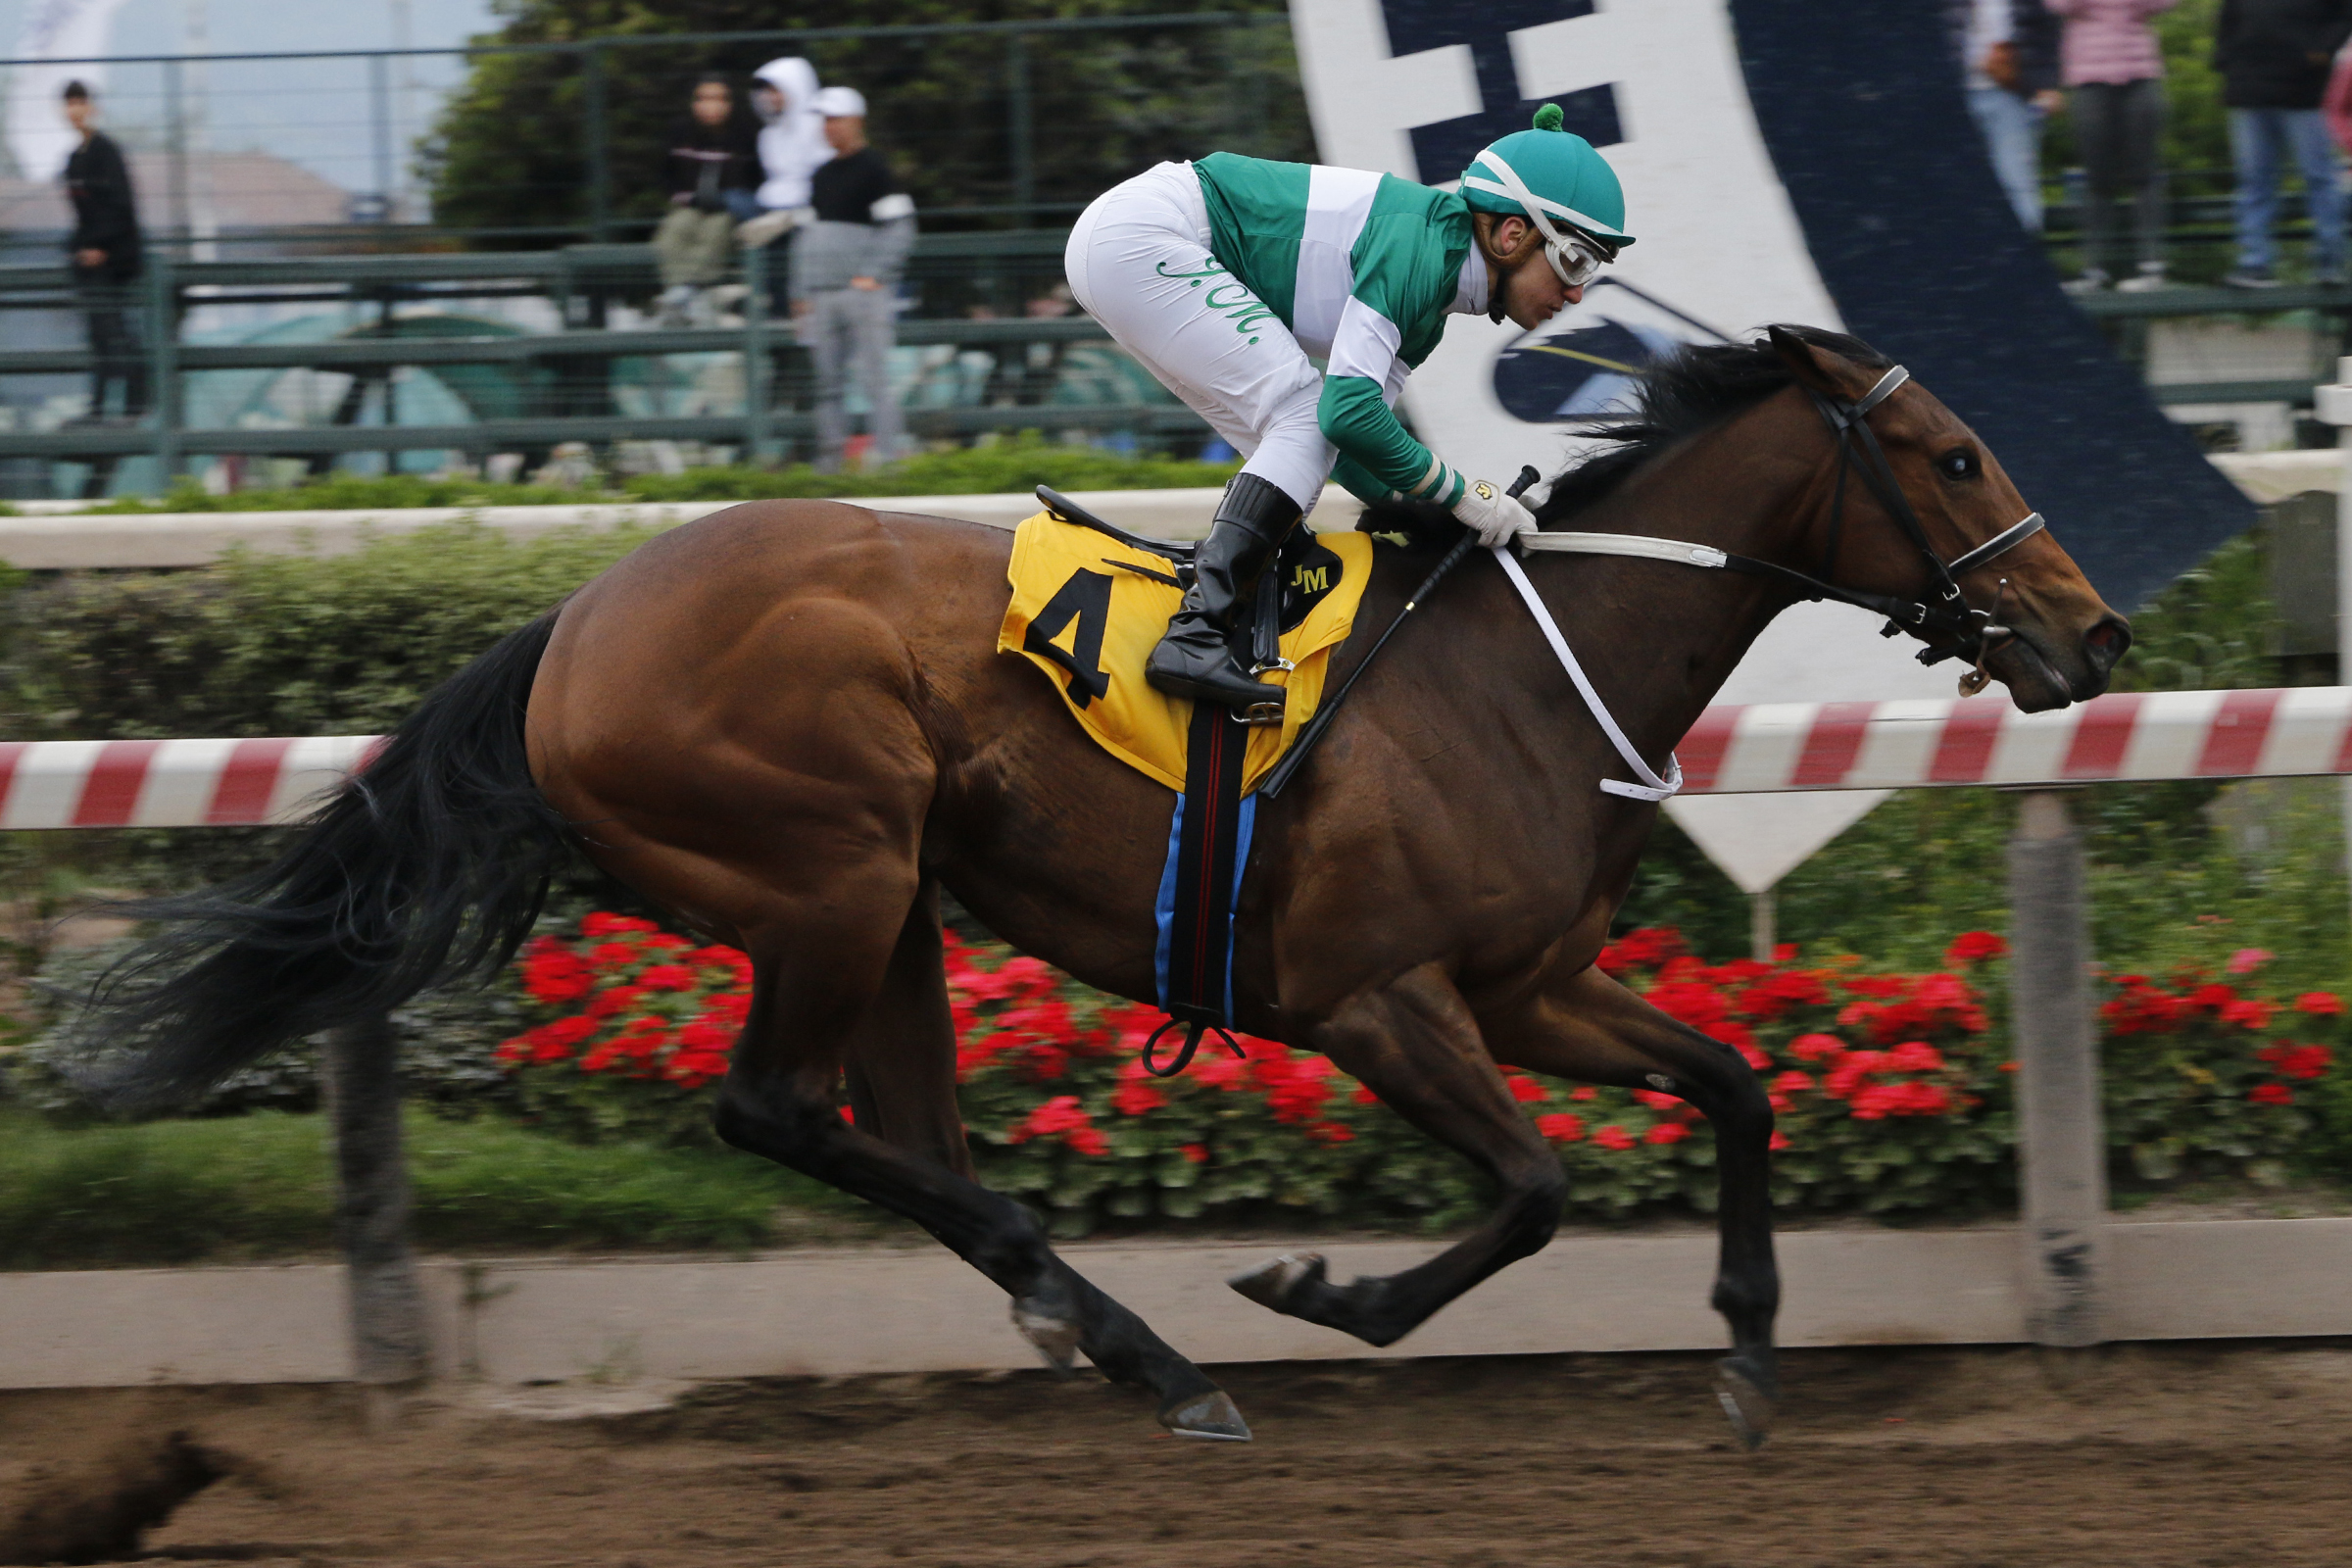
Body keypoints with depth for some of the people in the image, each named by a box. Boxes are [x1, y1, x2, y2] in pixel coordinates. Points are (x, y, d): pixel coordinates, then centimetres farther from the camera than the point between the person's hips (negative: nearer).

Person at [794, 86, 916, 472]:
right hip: (822, 294, 7)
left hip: (864, 291, -7)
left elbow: (900, 228, -8)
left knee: (874, 376, -11)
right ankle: (831, 454, 6)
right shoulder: (821, 176, 20)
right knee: (828, 379, 4)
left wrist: (873, 274, -18)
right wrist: (801, 294, 17)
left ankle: (889, 454, -12)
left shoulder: (875, 169, -2)